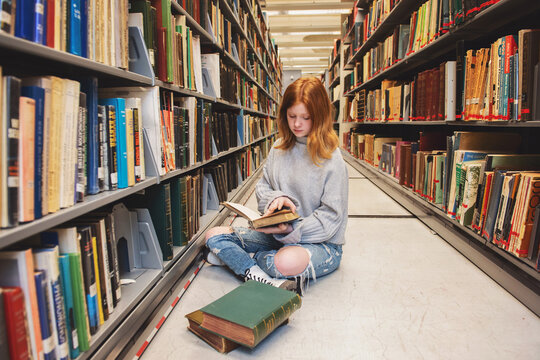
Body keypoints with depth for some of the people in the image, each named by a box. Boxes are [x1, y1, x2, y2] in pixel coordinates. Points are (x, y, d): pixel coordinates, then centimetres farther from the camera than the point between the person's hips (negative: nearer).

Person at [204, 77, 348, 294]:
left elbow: (331, 217, -14)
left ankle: (242, 258, -10)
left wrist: (292, 231, -28)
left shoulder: (331, 159, -13)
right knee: (213, 236, -6)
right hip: (279, 234, 6)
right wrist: (275, 198, -16)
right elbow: (262, 188, 8)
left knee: (287, 262, -41)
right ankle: (271, 281, -22)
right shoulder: (279, 147, 3)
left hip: (321, 242, -5)